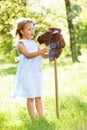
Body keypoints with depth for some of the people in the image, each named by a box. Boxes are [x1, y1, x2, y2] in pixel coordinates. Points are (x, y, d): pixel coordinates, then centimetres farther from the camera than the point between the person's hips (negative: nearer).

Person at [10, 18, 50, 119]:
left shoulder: (34, 44, 14)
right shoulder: (21, 44, -8)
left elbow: (43, 55, 13)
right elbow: (28, 55, -23)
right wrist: (42, 51, -34)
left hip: (36, 73, 7)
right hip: (27, 73, -6)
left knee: (38, 96, 9)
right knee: (30, 97, -2)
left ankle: (42, 118, 12)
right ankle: (33, 120, 4)